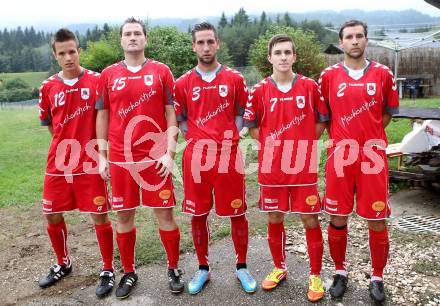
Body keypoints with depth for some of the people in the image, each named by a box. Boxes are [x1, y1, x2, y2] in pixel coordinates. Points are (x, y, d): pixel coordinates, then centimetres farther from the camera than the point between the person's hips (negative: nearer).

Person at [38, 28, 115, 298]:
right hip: (58, 164, 4)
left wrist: (100, 151, -5)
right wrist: (68, 145, 8)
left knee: (100, 216, 1)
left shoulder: (97, 81, -5)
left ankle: (108, 270, 19)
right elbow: (50, 124, 16)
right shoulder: (48, 87, 4)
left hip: (90, 164, -4)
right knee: (52, 216, 13)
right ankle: (63, 264, 36)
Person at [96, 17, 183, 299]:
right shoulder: (108, 75, 8)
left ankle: (174, 269, 23)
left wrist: (170, 153, -7)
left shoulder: (161, 71, 2)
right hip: (120, 159, 2)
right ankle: (129, 273, 26)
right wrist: (102, 156, 5)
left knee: (165, 213, 4)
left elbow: (171, 115, 1)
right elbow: (103, 117, 10)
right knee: (124, 215, 9)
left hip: (155, 157, -2)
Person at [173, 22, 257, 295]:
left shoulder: (235, 79, 3)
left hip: (229, 154, -1)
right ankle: (203, 268, 27)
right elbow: (180, 119, 13)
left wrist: (230, 136, -1)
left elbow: (241, 114, 12)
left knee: (237, 213, 6)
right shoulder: (183, 83, 5)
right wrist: (195, 139, 1)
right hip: (196, 156, 1)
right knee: (198, 214, 9)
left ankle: (242, 267, 25)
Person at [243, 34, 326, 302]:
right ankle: (279, 268, 33)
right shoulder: (260, 90, 0)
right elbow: (252, 125, 6)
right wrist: (271, 145, -1)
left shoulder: (310, 86, 0)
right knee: (274, 219, 12)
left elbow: (321, 122, 7)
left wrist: (303, 145, -1)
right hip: (271, 167, 1)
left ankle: (316, 276, 20)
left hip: (304, 167, -1)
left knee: (311, 220, 4)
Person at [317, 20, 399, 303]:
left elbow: (388, 112, 14)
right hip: (340, 156, 0)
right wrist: (342, 140, 7)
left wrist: (369, 137, 9)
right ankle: (340, 272, 27)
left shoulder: (383, 74, 3)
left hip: (373, 157, 0)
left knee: (378, 221, 4)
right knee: (338, 218, 7)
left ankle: (377, 278, 23)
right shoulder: (329, 76, 3)